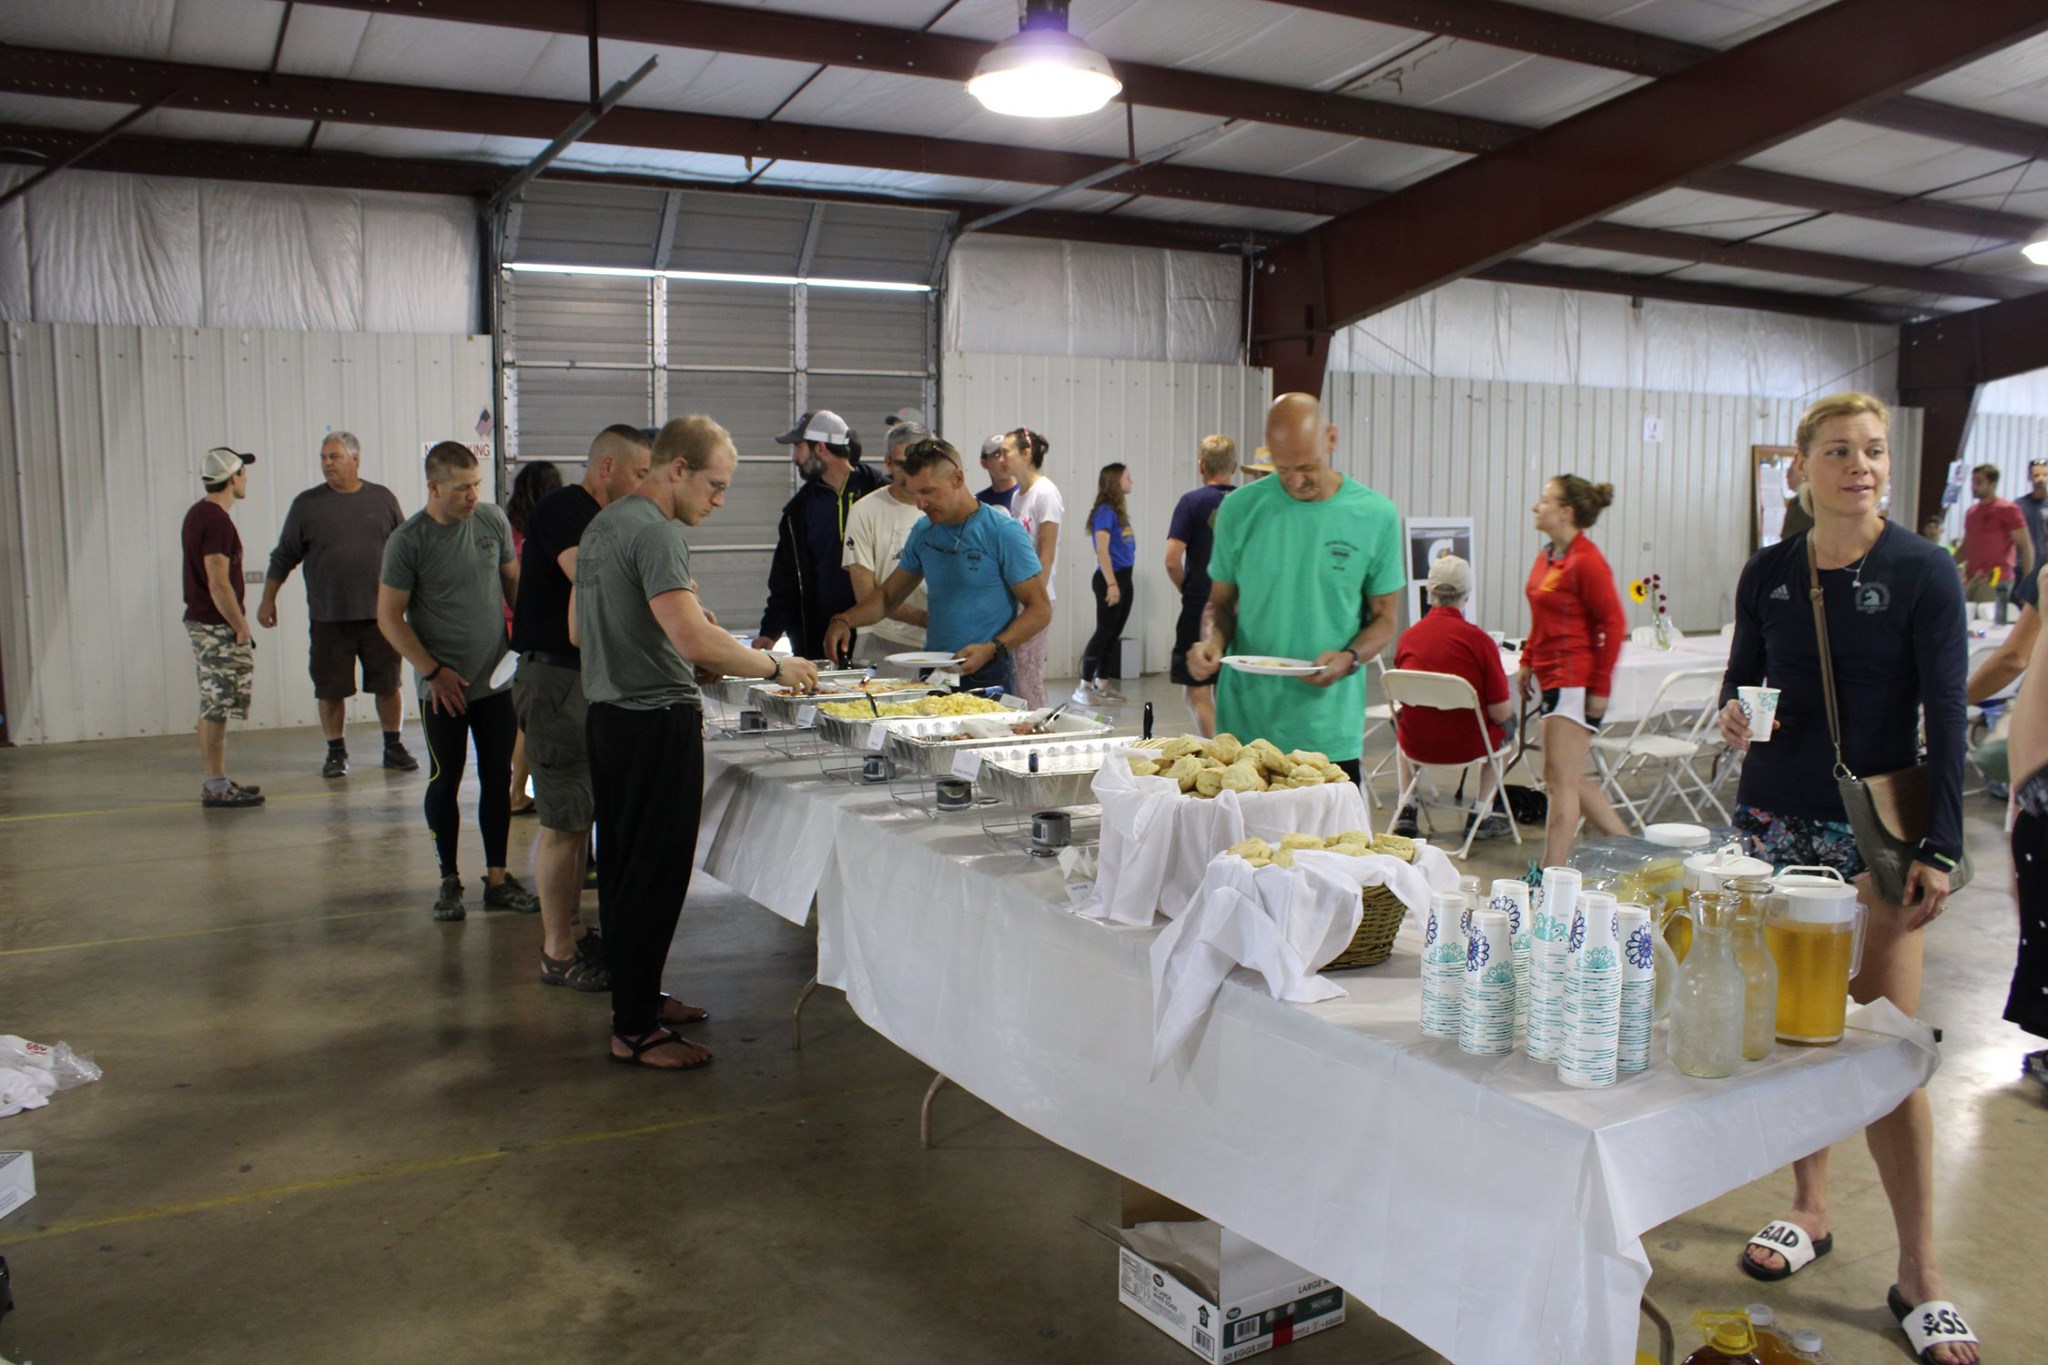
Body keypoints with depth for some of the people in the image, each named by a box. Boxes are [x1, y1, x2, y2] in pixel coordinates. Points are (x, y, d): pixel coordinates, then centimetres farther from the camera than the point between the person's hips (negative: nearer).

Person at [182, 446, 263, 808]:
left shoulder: (198, 514, 14)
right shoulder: (217, 520, -17)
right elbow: (219, 585, -22)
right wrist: (242, 628, -15)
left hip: (202, 621, 10)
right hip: (217, 627, -10)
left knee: (213, 708, 14)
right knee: (216, 709, -5)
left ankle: (218, 782, 20)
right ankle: (216, 787, -1)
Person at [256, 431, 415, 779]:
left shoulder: (383, 499, 6)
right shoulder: (307, 504, 3)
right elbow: (283, 557, 9)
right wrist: (268, 599, 6)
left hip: (379, 614, 0)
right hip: (328, 618, 0)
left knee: (388, 685, 6)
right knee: (330, 689, 4)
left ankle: (394, 747, 20)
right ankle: (336, 752, 18)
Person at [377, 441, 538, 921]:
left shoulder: (493, 521, 1)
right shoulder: (407, 541, -10)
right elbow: (389, 617, -7)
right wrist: (432, 671, -11)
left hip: (498, 680, 4)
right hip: (444, 688, -3)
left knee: (498, 781, 8)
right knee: (445, 783, 6)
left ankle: (497, 878, 19)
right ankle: (449, 879, 20)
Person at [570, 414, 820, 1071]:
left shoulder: (602, 524, 14)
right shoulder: (655, 531, -17)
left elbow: (578, 631, 21)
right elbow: (693, 636, -28)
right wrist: (776, 665, -16)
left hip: (608, 716, 10)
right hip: (657, 722, -10)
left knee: (624, 868, 17)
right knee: (655, 878, -2)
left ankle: (638, 997, 30)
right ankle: (635, 1030, 6)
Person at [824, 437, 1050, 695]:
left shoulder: (1003, 533, -10)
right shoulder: (923, 533, 8)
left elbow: (1040, 609, -11)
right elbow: (888, 595, 17)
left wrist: (991, 650, -23)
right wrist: (844, 620, -1)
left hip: (988, 676, -5)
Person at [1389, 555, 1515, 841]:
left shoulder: (1407, 637, -8)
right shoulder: (1478, 639, -17)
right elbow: (1500, 713, -13)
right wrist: (1509, 702, 10)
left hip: (1416, 745, 2)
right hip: (1467, 746, -2)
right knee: (1506, 728, 30)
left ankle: (1406, 812, 33)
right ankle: (1481, 814, 29)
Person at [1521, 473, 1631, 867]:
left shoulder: (1586, 561, -15)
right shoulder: (1546, 556, 11)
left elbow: (1614, 624, -16)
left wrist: (1600, 687, -16)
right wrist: (1528, 661, 13)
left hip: (1576, 681, -10)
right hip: (1550, 679, 10)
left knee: (1561, 780, -6)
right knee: (1570, 779, 15)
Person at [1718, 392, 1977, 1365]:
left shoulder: (1922, 573, -6)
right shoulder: (1768, 574, 4)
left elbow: (1944, 716, -8)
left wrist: (1941, 849, -12)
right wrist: (1733, 715, -11)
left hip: (1877, 829, -3)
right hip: (1776, 821, 3)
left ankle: (1918, 1268, 9)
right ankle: (1809, 1210, 28)